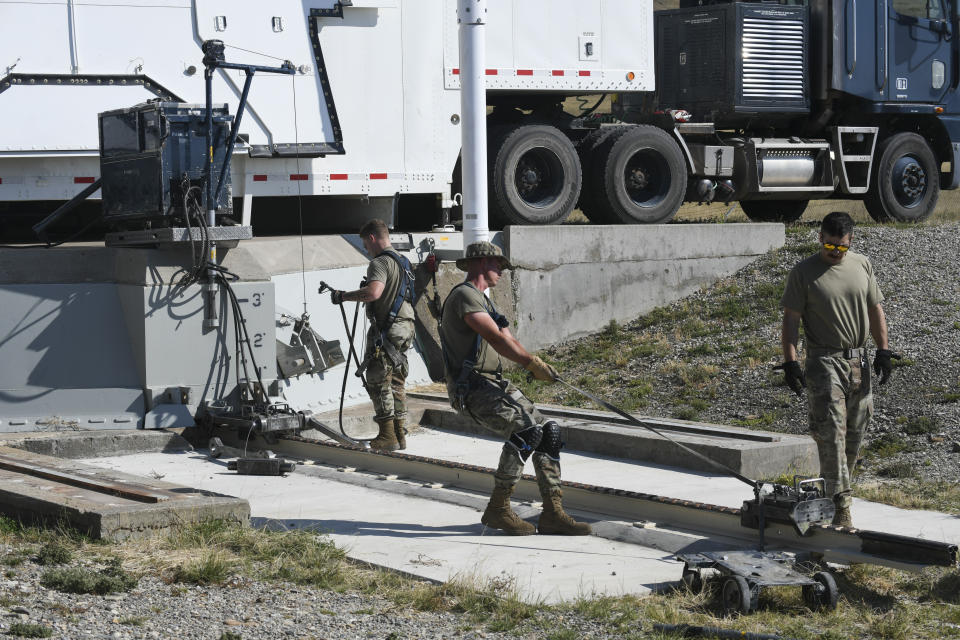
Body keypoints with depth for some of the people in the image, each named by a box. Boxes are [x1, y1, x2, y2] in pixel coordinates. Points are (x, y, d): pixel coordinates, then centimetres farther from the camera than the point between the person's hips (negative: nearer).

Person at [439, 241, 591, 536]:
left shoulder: (483, 301, 23)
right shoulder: (465, 295, -11)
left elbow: (509, 341, 16)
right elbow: (497, 339, -21)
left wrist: (536, 366, -2)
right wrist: (533, 363, -17)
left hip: (495, 384, 10)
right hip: (472, 388, -10)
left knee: (548, 431, 0)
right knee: (525, 432, -27)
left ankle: (552, 514, 0)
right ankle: (498, 509, -17)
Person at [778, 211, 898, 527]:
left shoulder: (862, 265, 10)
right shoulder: (804, 272, -4)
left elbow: (875, 309, 16)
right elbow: (791, 319, -4)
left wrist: (883, 350, 9)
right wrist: (790, 361, -12)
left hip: (859, 360, 5)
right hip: (824, 362, -5)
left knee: (855, 432, 7)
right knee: (831, 432, -12)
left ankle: (840, 486, 22)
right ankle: (841, 503, -14)